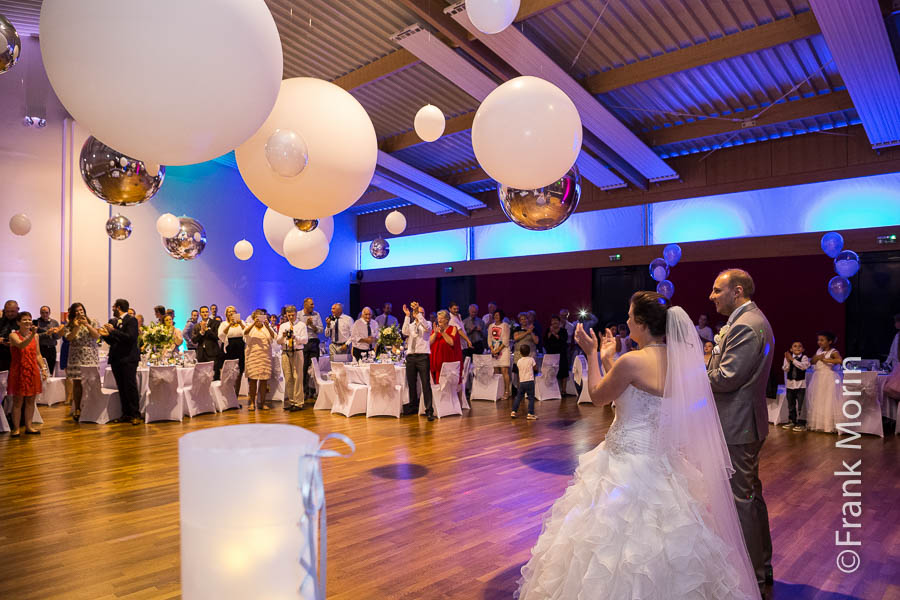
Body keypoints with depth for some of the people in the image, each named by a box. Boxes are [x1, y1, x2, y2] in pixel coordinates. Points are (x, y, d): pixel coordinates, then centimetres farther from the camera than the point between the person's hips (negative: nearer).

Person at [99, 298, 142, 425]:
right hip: (116, 359, 7)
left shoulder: (131, 320, -6)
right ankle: (126, 414, 13)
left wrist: (113, 331, -16)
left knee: (130, 386, -7)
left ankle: (135, 414, -2)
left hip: (128, 359, -7)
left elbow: (130, 337, -19)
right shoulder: (113, 321, 15)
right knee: (121, 388, 7)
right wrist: (105, 334, -2)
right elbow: (112, 341, 17)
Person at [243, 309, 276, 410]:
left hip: (265, 356, 1)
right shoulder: (250, 326, 9)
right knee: (252, 379, -3)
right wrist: (254, 323, -27)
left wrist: (267, 326, -22)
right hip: (253, 356, -1)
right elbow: (245, 332, -13)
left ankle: (262, 402, 9)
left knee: (264, 379, 1)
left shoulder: (267, 327, 10)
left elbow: (273, 336, -7)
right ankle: (252, 402, 6)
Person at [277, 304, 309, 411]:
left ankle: (298, 402, -3)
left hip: (297, 352, -4)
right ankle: (291, 401, 12)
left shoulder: (301, 325, 5)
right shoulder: (283, 326, 17)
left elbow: (305, 339, -4)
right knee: (288, 378, 5)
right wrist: (283, 336, -12)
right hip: (285, 352, 4)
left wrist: (295, 337, -20)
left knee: (297, 378, -6)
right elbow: (278, 341, 9)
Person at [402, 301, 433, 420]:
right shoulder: (410, 325, 15)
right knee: (411, 383, 10)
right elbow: (405, 332, -7)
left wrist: (418, 312, -22)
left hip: (423, 356, -4)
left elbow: (426, 327, -17)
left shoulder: (427, 323, 8)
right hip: (410, 356, 4)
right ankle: (413, 407, 24)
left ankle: (429, 410, -10)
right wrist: (407, 316, -12)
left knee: (426, 383, -9)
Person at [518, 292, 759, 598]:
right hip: (659, 458, 9)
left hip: (627, 465, -9)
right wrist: (608, 358, 17)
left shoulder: (633, 361, -23)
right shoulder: (674, 360, 2)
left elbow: (598, 396, -7)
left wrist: (592, 354, 3)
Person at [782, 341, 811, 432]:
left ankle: (801, 423, 4)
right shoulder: (787, 357, 3)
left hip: (800, 384, -4)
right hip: (790, 384, 4)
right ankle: (791, 421, 25)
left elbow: (803, 366, -22)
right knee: (791, 404, 13)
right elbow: (785, 369, -6)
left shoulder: (804, 357, -5)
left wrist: (792, 359, -22)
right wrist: (788, 360, -21)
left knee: (800, 404, -4)